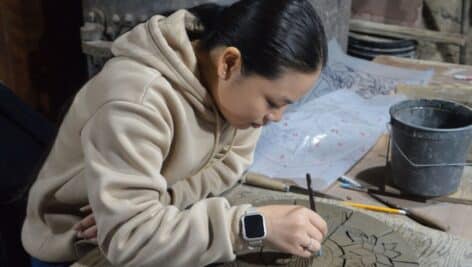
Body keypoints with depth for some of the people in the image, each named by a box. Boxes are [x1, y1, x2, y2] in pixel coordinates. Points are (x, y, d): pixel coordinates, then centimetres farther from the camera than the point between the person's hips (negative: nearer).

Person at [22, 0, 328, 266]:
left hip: (157, 236, 5)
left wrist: (159, 201, -25)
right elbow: (127, 237, -38)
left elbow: (228, 164, -11)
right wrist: (253, 224, -41)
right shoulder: (136, 102, -35)